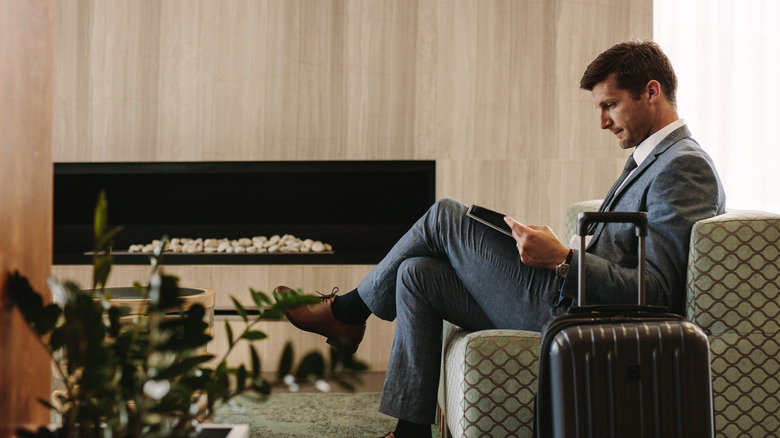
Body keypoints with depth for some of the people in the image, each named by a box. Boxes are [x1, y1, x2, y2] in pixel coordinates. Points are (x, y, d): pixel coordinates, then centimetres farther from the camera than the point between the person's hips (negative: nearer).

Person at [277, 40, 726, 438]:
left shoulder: (684, 167, -14)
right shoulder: (650, 160, 19)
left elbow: (657, 291, -23)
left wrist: (563, 259, -26)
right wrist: (552, 247, 8)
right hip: (567, 298, 10)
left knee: (445, 216, -3)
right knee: (416, 275, 8)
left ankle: (348, 310, 19)